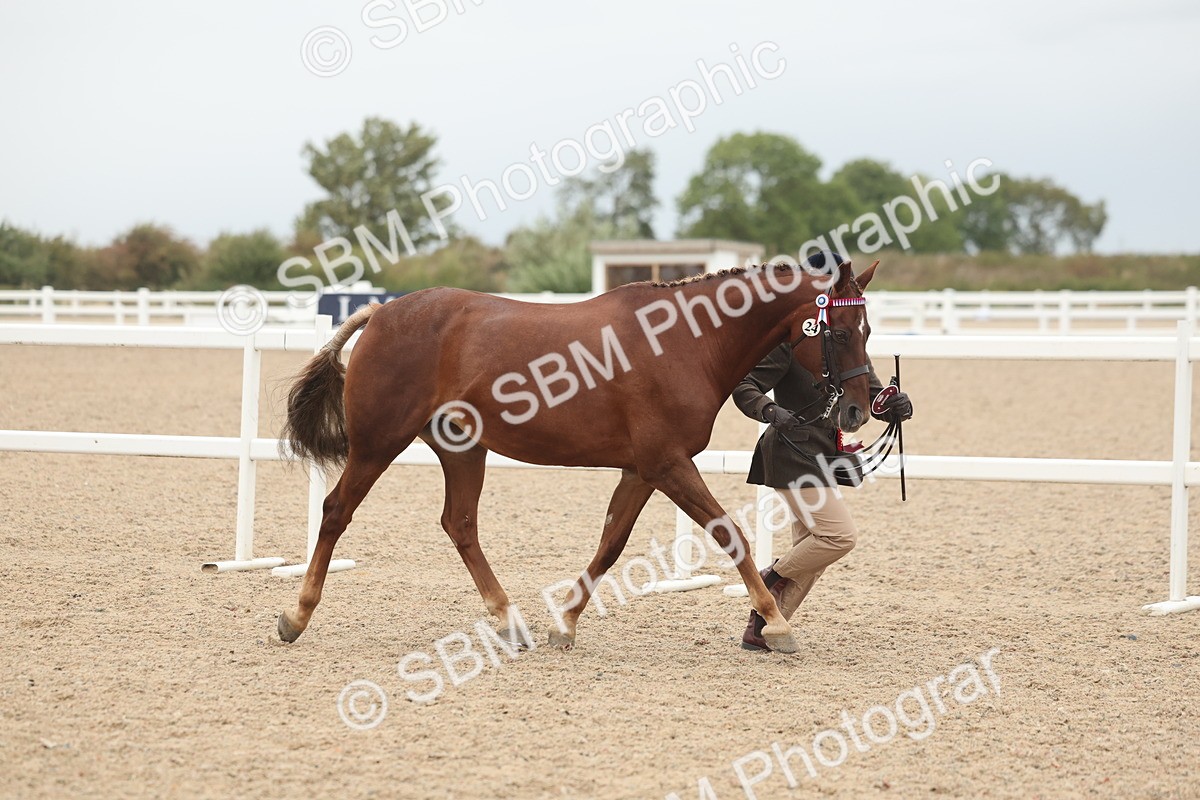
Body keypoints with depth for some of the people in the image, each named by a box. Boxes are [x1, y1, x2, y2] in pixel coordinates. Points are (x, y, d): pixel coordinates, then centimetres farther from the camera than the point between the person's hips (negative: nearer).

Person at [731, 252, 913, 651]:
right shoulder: (790, 338, -12)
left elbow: (872, 397, 13)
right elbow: (744, 388, -14)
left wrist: (896, 405, -9)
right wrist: (770, 411, -33)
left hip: (824, 455, 9)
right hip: (794, 452, -9)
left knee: (810, 549, 9)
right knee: (840, 534, -18)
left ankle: (759, 629, 16)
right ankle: (771, 577, 4)